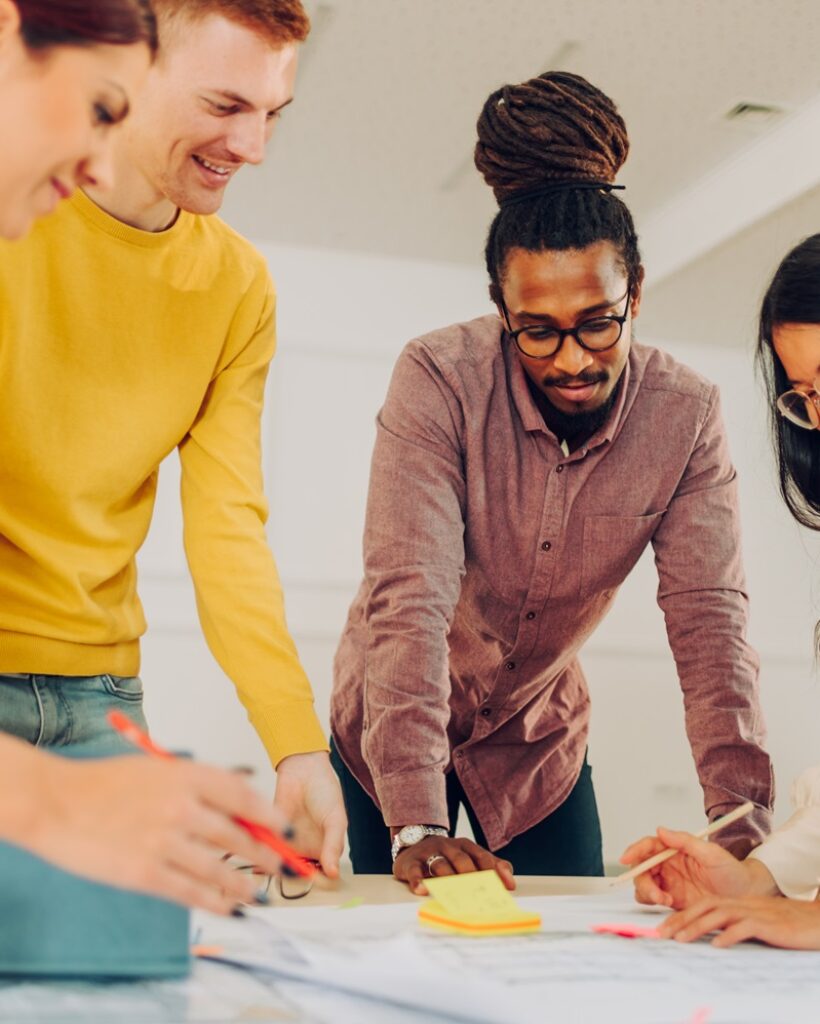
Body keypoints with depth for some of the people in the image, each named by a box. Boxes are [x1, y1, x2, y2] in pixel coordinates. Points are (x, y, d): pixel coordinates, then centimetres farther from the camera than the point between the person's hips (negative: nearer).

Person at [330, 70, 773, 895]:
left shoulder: (684, 416, -18)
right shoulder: (439, 379, -27)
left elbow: (708, 617, -22)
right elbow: (410, 596, -33)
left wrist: (743, 825, -34)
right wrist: (416, 826, -40)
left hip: (539, 736, 3)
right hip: (389, 726, -2)